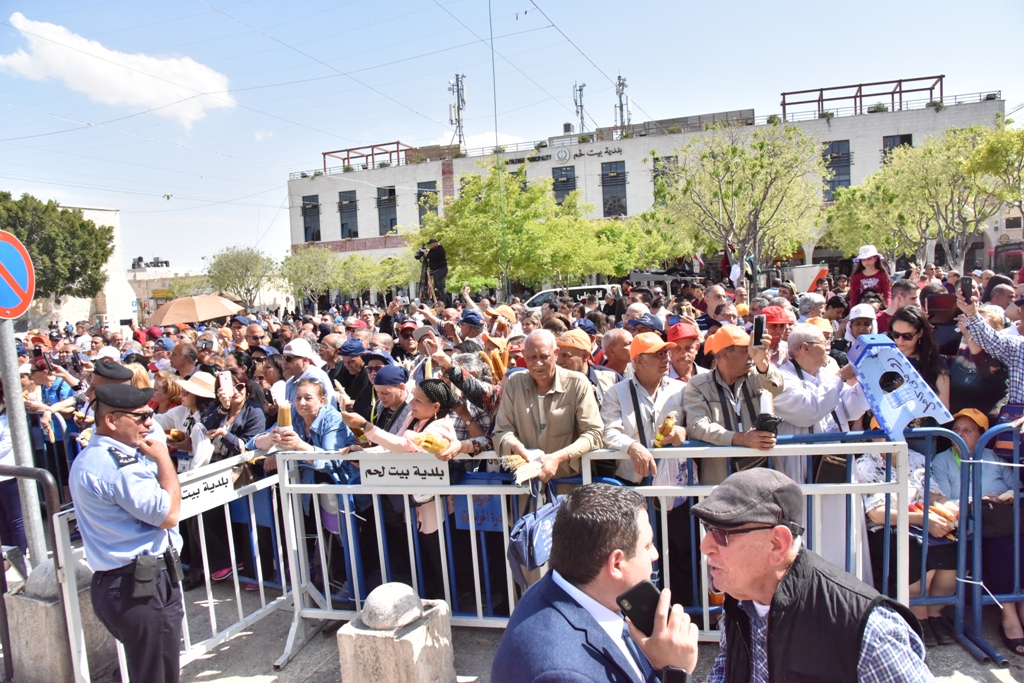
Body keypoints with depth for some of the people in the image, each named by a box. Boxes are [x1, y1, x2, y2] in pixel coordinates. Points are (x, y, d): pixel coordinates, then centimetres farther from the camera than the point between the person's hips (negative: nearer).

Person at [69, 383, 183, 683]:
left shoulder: (88, 459, 12)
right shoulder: (119, 463, -23)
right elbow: (168, 514, -21)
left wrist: (155, 462, 6)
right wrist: (163, 459, -13)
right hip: (144, 588, -10)